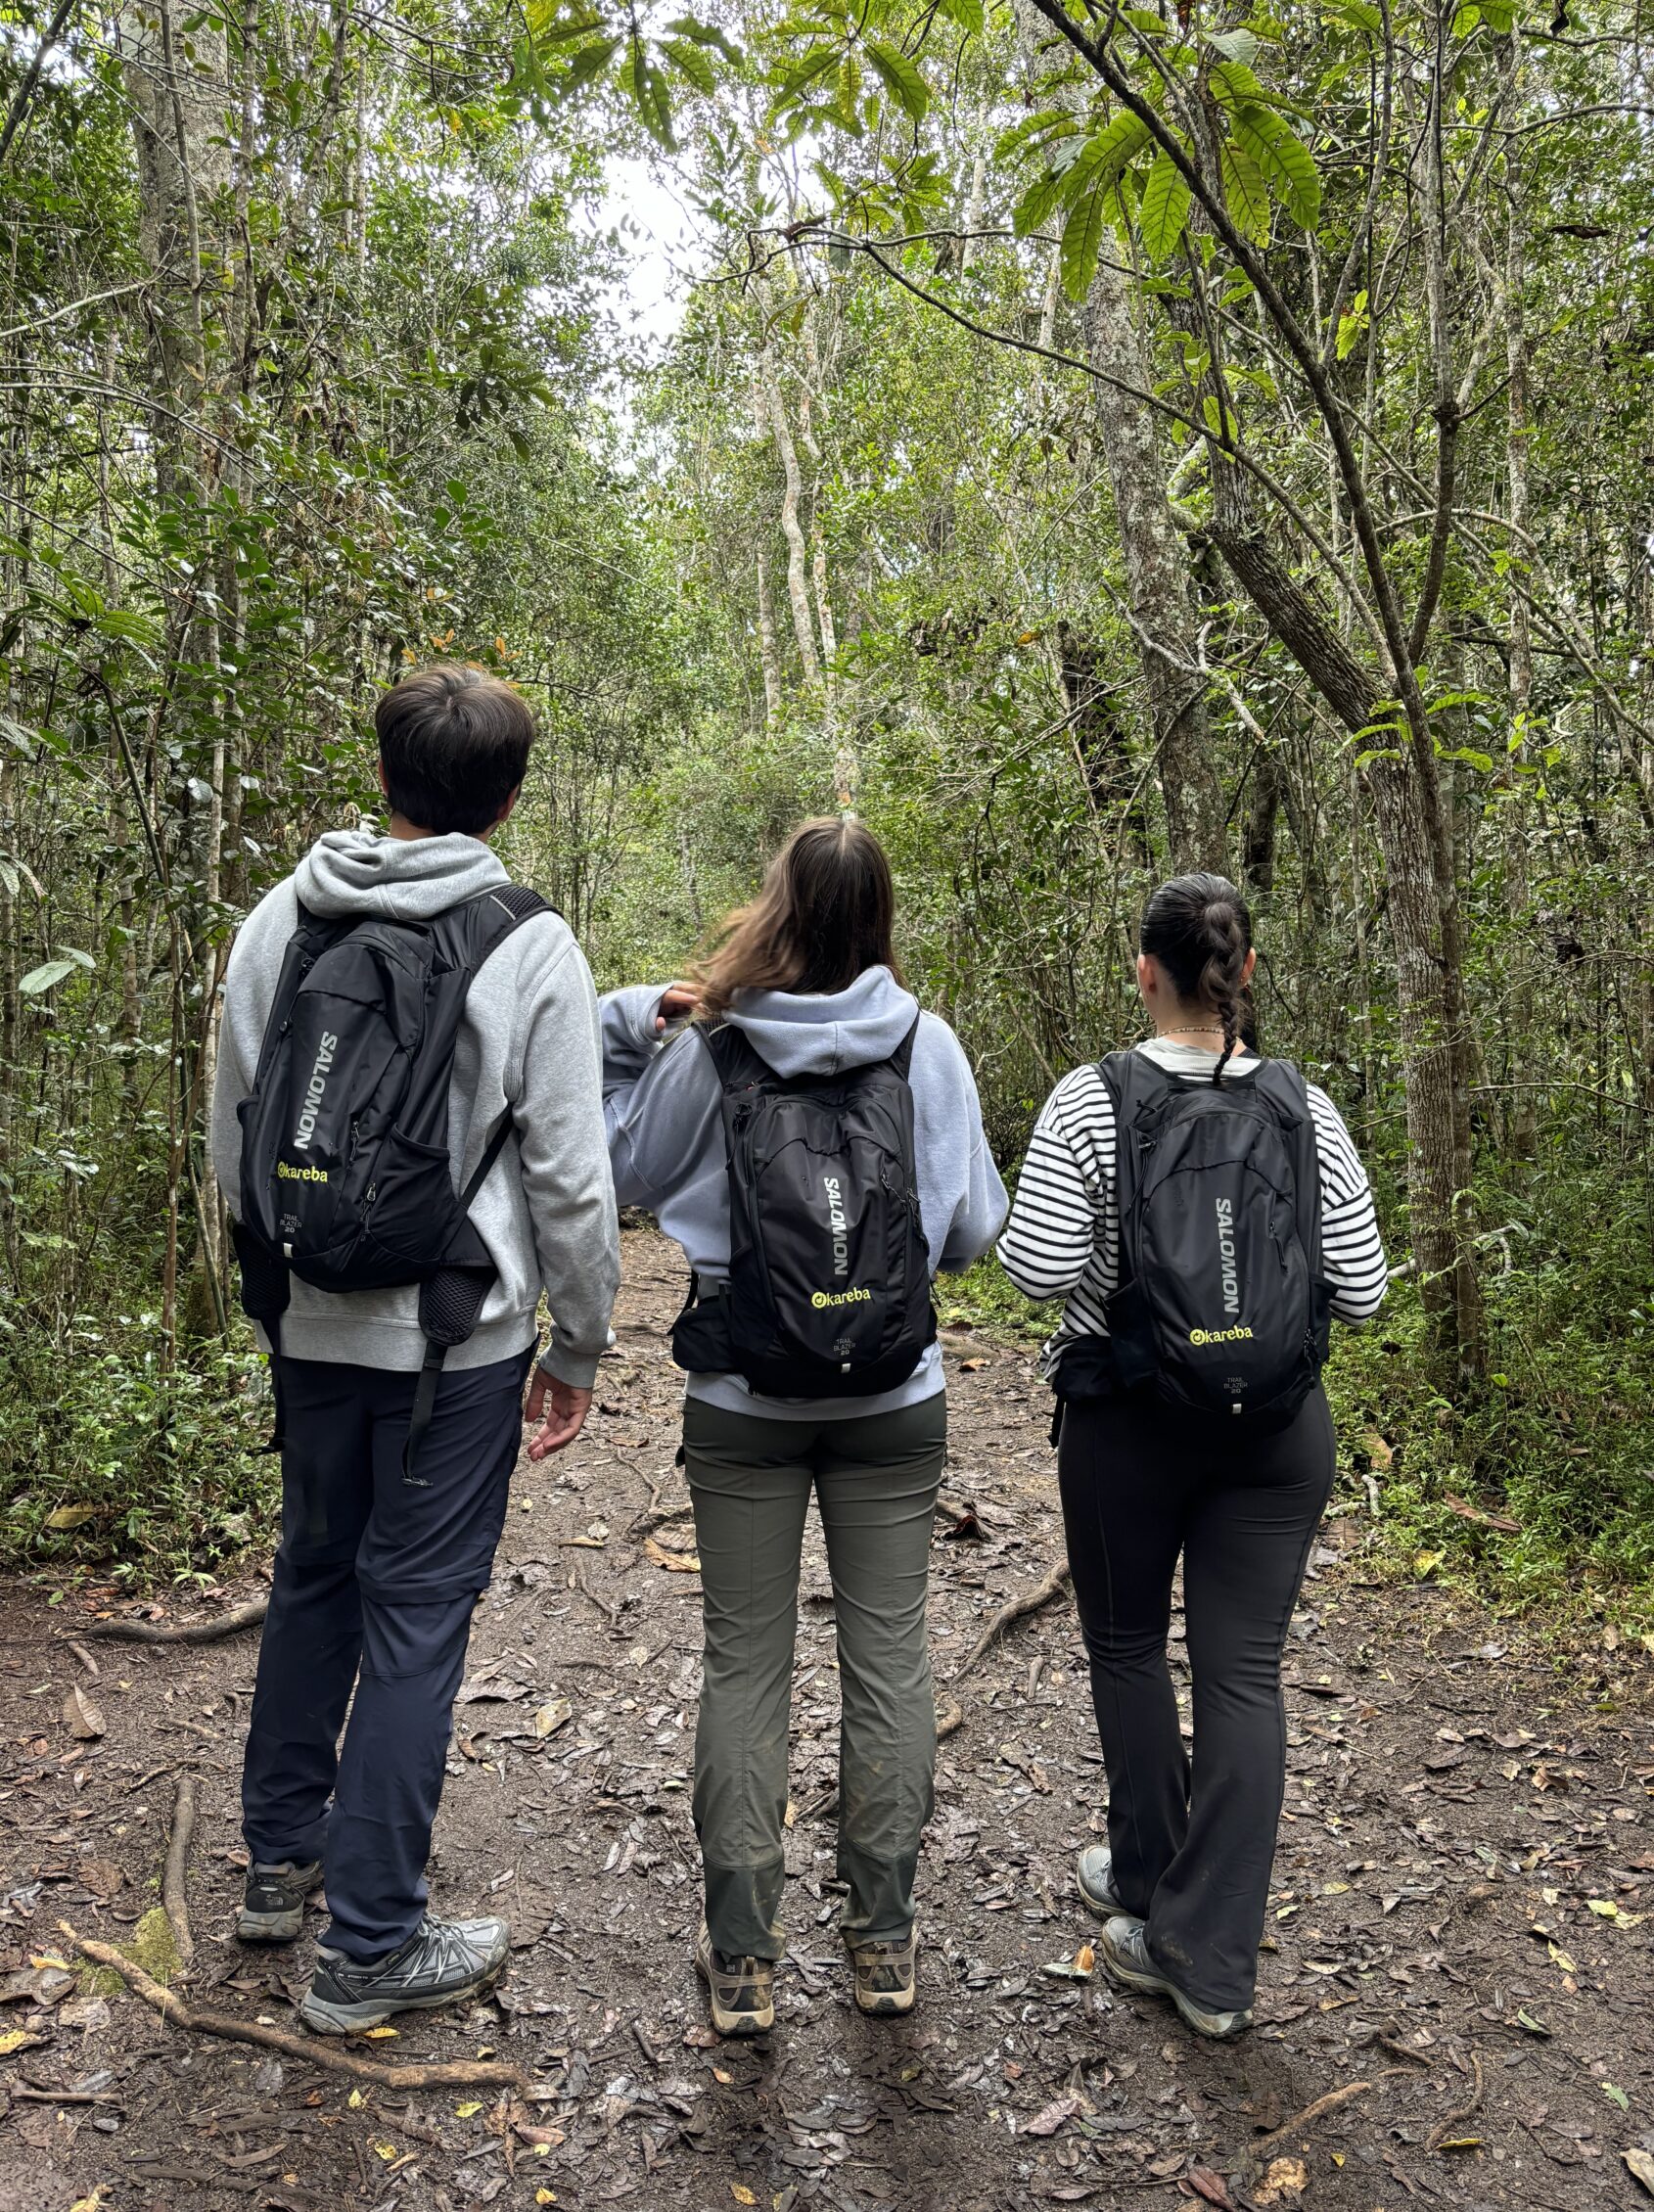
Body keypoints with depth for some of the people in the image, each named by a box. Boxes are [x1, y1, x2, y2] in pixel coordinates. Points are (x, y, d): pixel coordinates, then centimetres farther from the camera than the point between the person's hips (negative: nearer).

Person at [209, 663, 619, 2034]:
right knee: (416, 1613, 5)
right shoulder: (531, 946, -11)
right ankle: (371, 1944, 17)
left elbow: (234, 1137, 10)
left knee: (314, 1577, 22)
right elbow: (570, 1173, -10)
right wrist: (580, 1348, 1)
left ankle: (281, 1857, 39)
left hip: (314, 1326, 5)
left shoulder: (280, 920, 3)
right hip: (459, 1335, -5)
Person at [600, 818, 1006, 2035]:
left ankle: (742, 1958, 19)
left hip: (743, 1403, 0)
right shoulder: (926, 1044, -7)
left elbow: (620, 1168, 8)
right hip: (894, 1399, 1)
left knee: (746, 1661, 11)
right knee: (889, 1650, 12)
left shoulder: (706, 1048, -8)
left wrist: (626, 1022, 7)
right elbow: (974, 1228, -1)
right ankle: (884, 1939, 25)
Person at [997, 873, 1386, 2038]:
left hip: (1129, 1418, -2)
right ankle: (1214, 1962, 15)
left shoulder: (1091, 1100, -12)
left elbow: (1036, 1268, -15)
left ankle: (1150, 1889, 35)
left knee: (1129, 1648, 19)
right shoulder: (1305, 1106, -4)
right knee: (1245, 1673, 8)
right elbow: (1360, 1290, -3)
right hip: (1277, 1427, 2)